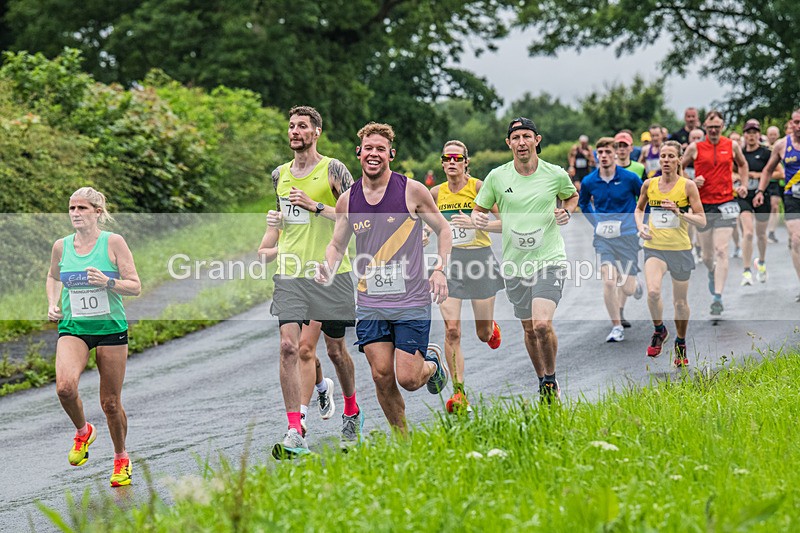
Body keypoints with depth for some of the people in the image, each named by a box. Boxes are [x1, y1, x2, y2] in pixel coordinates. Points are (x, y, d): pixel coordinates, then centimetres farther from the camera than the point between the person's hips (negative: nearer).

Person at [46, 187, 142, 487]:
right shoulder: (61, 246, 3)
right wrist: (52, 305, 8)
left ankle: (121, 459, 28)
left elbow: (135, 286, -6)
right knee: (65, 386, -25)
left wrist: (107, 282, -23)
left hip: (110, 327, -2)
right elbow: (53, 277, 24)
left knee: (110, 403, 3)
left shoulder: (113, 242, -6)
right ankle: (83, 432, 6)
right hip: (72, 328, 2)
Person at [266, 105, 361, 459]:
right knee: (289, 346, -12)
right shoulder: (279, 175, 13)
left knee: (335, 350, 8)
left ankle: (352, 413, 35)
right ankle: (295, 433, -15)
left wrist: (316, 206, -17)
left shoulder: (332, 170, -3)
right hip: (290, 273, 3)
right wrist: (260, 252, 15)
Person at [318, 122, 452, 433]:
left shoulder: (412, 191, -4)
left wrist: (440, 269, -8)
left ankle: (432, 364, 30)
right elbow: (337, 245, 17)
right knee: (382, 377, -3)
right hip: (370, 304, 3)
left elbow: (443, 230, 6)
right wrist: (328, 270, -5)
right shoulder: (347, 200, 4)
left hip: (412, 302, -3)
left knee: (408, 379, -6)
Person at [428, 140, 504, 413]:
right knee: (452, 330, -12)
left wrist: (475, 223, -23)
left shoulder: (479, 188, -8)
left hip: (480, 258, -2)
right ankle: (459, 393, -8)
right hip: (449, 261, 2)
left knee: (484, 334, 8)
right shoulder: (436, 193, 4)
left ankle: (492, 328, 48)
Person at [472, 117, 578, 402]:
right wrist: (478, 218, -12)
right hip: (514, 263, 3)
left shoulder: (555, 174, -2)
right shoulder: (497, 177, -1)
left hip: (549, 260, -3)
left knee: (542, 323, -19)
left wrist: (567, 211, -3)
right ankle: (543, 382, 31)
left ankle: (551, 380, 2)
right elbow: (479, 208, 11)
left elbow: (572, 196, 19)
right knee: (529, 329, 11)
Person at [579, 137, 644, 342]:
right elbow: (583, 203, 22)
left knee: (627, 288, 0)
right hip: (603, 238, 1)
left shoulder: (629, 178, -7)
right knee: (608, 282, -15)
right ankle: (617, 327, -4)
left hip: (627, 236, -1)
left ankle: (635, 285, 40)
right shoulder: (589, 182, 0)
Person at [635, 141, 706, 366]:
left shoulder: (687, 186, -5)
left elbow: (702, 221, -5)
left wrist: (679, 213, -21)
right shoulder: (649, 184, 3)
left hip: (680, 249, -1)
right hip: (654, 248, 1)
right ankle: (659, 330, 4)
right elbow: (639, 208, 22)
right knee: (653, 292, -23)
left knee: (680, 302, 9)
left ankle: (680, 345, 31)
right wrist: (640, 225, 2)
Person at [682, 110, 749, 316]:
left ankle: (718, 297, -14)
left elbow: (742, 164, 23)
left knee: (721, 251, -12)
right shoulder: (695, 148, -1)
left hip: (726, 204, -1)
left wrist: (743, 185, 9)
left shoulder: (732, 146, 3)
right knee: (707, 255, 9)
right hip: (703, 205, 1)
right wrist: (692, 181, -7)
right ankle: (712, 273, 46)